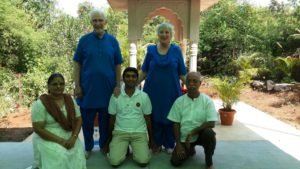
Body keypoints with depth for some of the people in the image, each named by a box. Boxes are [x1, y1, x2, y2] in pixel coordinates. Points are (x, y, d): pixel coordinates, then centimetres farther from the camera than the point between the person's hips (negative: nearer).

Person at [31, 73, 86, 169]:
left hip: (69, 138, 4)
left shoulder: (70, 100, 4)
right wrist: (60, 141, -18)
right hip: (47, 140, -3)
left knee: (78, 155, -21)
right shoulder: (40, 104, -10)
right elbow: (38, 128, -13)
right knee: (61, 157, -28)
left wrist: (73, 138, -13)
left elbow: (78, 120, 5)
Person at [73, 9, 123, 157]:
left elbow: (118, 65, 2)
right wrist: (77, 85, -6)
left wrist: (118, 86, -3)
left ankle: (104, 146, 32)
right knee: (87, 120, 10)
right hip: (88, 88, 0)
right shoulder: (84, 40, -2)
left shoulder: (112, 41, 1)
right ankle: (88, 147, 30)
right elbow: (77, 63, 0)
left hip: (107, 88, 1)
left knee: (106, 120, 13)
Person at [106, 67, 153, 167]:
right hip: (120, 132, 0)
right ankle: (124, 148, 14)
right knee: (115, 161, -18)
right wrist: (110, 137, 13)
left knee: (143, 161, -19)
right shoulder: (115, 96, -1)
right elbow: (112, 118, 8)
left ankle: (134, 149, 14)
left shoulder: (144, 96, -1)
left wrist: (151, 138, 12)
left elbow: (147, 119, 7)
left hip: (139, 132, 0)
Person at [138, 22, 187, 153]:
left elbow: (182, 73, 2)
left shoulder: (176, 50, 1)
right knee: (154, 117, 7)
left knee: (170, 118, 8)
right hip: (153, 90, 1)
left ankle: (169, 144, 25)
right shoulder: (151, 50, 3)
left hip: (171, 91, -1)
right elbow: (144, 72, 6)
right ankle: (156, 144, 25)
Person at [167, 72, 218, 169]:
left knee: (209, 133, -34)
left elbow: (211, 123, -17)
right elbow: (176, 124, -2)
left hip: (200, 135, -2)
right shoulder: (179, 101, -5)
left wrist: (191, 133, -21)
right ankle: (190, 150, 22)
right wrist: (178, 144, -8)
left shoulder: (207, 100, -11)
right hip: (183, 138, 2)